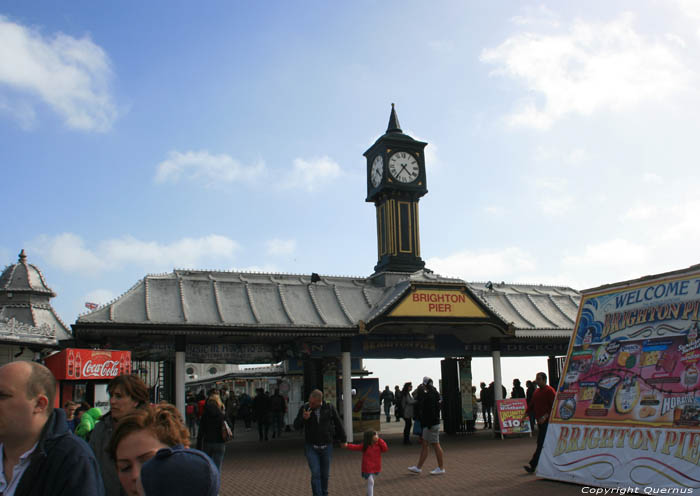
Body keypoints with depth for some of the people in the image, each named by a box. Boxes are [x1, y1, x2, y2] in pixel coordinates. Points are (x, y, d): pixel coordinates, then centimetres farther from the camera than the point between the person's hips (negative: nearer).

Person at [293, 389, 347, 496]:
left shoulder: (329, 408, -11)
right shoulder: (304, 408, -11)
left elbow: (338, 424, 2)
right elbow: (296, 426, -7)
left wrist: (343, 439, 13)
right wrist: (303, 418, -27)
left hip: (326, 447, 1)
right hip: (311, 447, -1)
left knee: (325, 474, 11)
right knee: (315, 474, -10)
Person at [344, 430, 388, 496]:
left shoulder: (378, 444, -2)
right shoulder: (365, 446, -13)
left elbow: (385, 449, -12)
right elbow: (356, 447, -12)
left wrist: (380, 441, -16)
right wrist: (347, 445, -24)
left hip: (376, 467, 5)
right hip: (368, 468, -5)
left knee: (371, 482, 22)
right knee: (371, 482, -12)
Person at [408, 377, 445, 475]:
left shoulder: (430, 395, -19)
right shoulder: (432, 394, 14)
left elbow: (431, 411, -25)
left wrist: (429, 425, -23)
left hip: (432, 425, -11)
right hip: (427, 424, 11)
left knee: (435, 445, -1)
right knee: (424, 444, 12)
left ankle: (441, 468, 8)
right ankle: (418, 467, 17)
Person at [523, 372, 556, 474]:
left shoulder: (550, 391, -9)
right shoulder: (536, 392, 16)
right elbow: (532, 405, 20)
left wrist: (545, 416, -23)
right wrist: (525, 415, 10)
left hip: (547, 421, -9)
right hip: (539, 421, 9)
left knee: (541, 443, -10)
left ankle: (532, 465, -14)